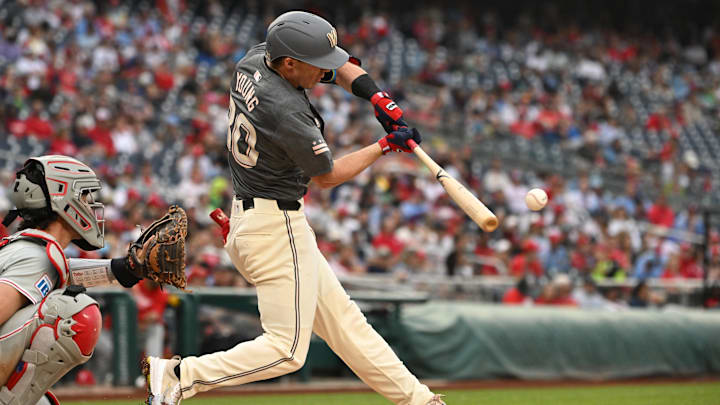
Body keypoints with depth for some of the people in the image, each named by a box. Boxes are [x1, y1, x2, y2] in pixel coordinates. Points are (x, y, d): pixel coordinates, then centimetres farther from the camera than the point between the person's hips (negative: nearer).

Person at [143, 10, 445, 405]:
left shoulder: (253, 60, 2)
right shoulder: (286, 112, -25)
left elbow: (340, 67, 14)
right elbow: (328, 176, -10)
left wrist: (377, 98, -3)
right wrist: (384, 146, 0)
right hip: (277, 227, -11)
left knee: (342, 318, 13)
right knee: (287, 349, -8)